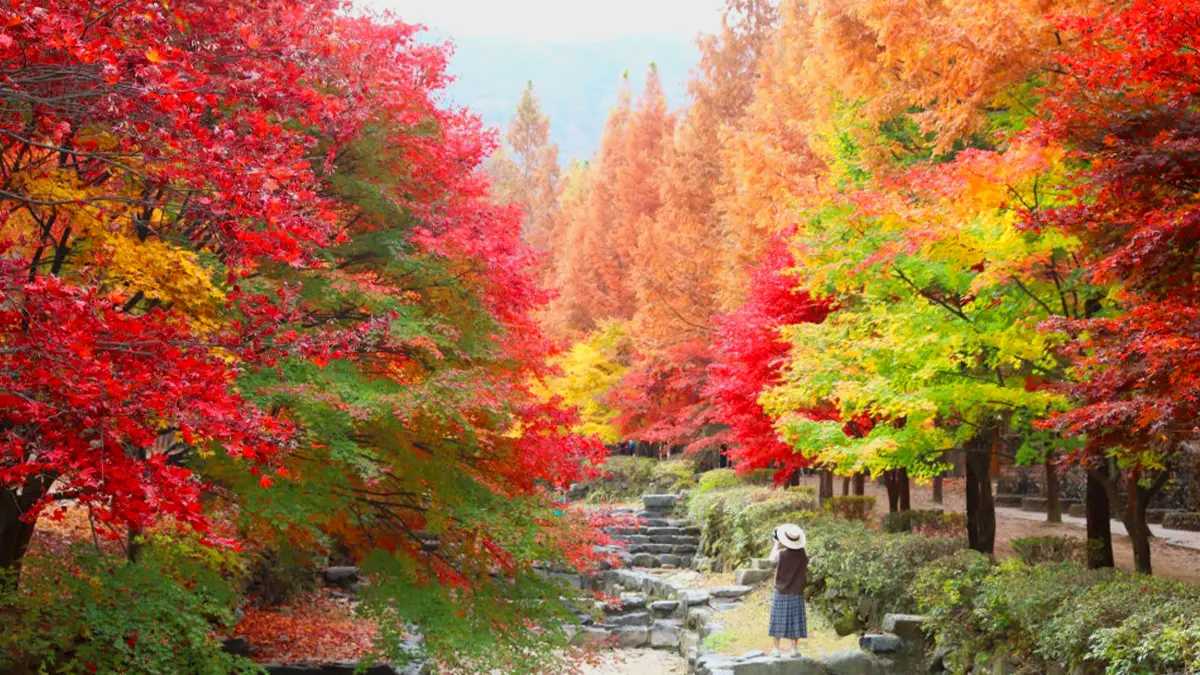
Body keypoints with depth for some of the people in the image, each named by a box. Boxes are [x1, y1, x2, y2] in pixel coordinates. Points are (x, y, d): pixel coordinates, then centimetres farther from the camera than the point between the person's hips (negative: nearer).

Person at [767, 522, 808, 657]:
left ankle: (777, 649, 10)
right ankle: (794, 649, 11)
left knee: (779, 621, 7)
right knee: (795, 621, 9)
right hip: (797, 593, 2)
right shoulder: (802, 554, -11)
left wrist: (776, 543, 14)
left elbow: (772, 559, 4)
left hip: (781, 592, -2)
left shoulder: (781, 554, -18)